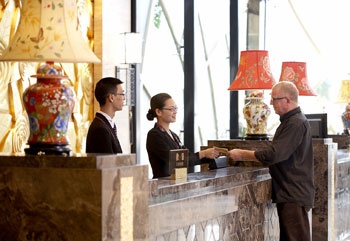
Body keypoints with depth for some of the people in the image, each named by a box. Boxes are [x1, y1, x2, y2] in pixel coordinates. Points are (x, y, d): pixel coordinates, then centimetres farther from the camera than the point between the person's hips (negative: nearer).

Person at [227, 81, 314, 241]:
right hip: (288, 194, 10)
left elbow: (273, 154, -23)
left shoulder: (296, 123, -17)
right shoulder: (290, 121, 17)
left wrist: (242, 155, -13)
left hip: (295, 195, -10)